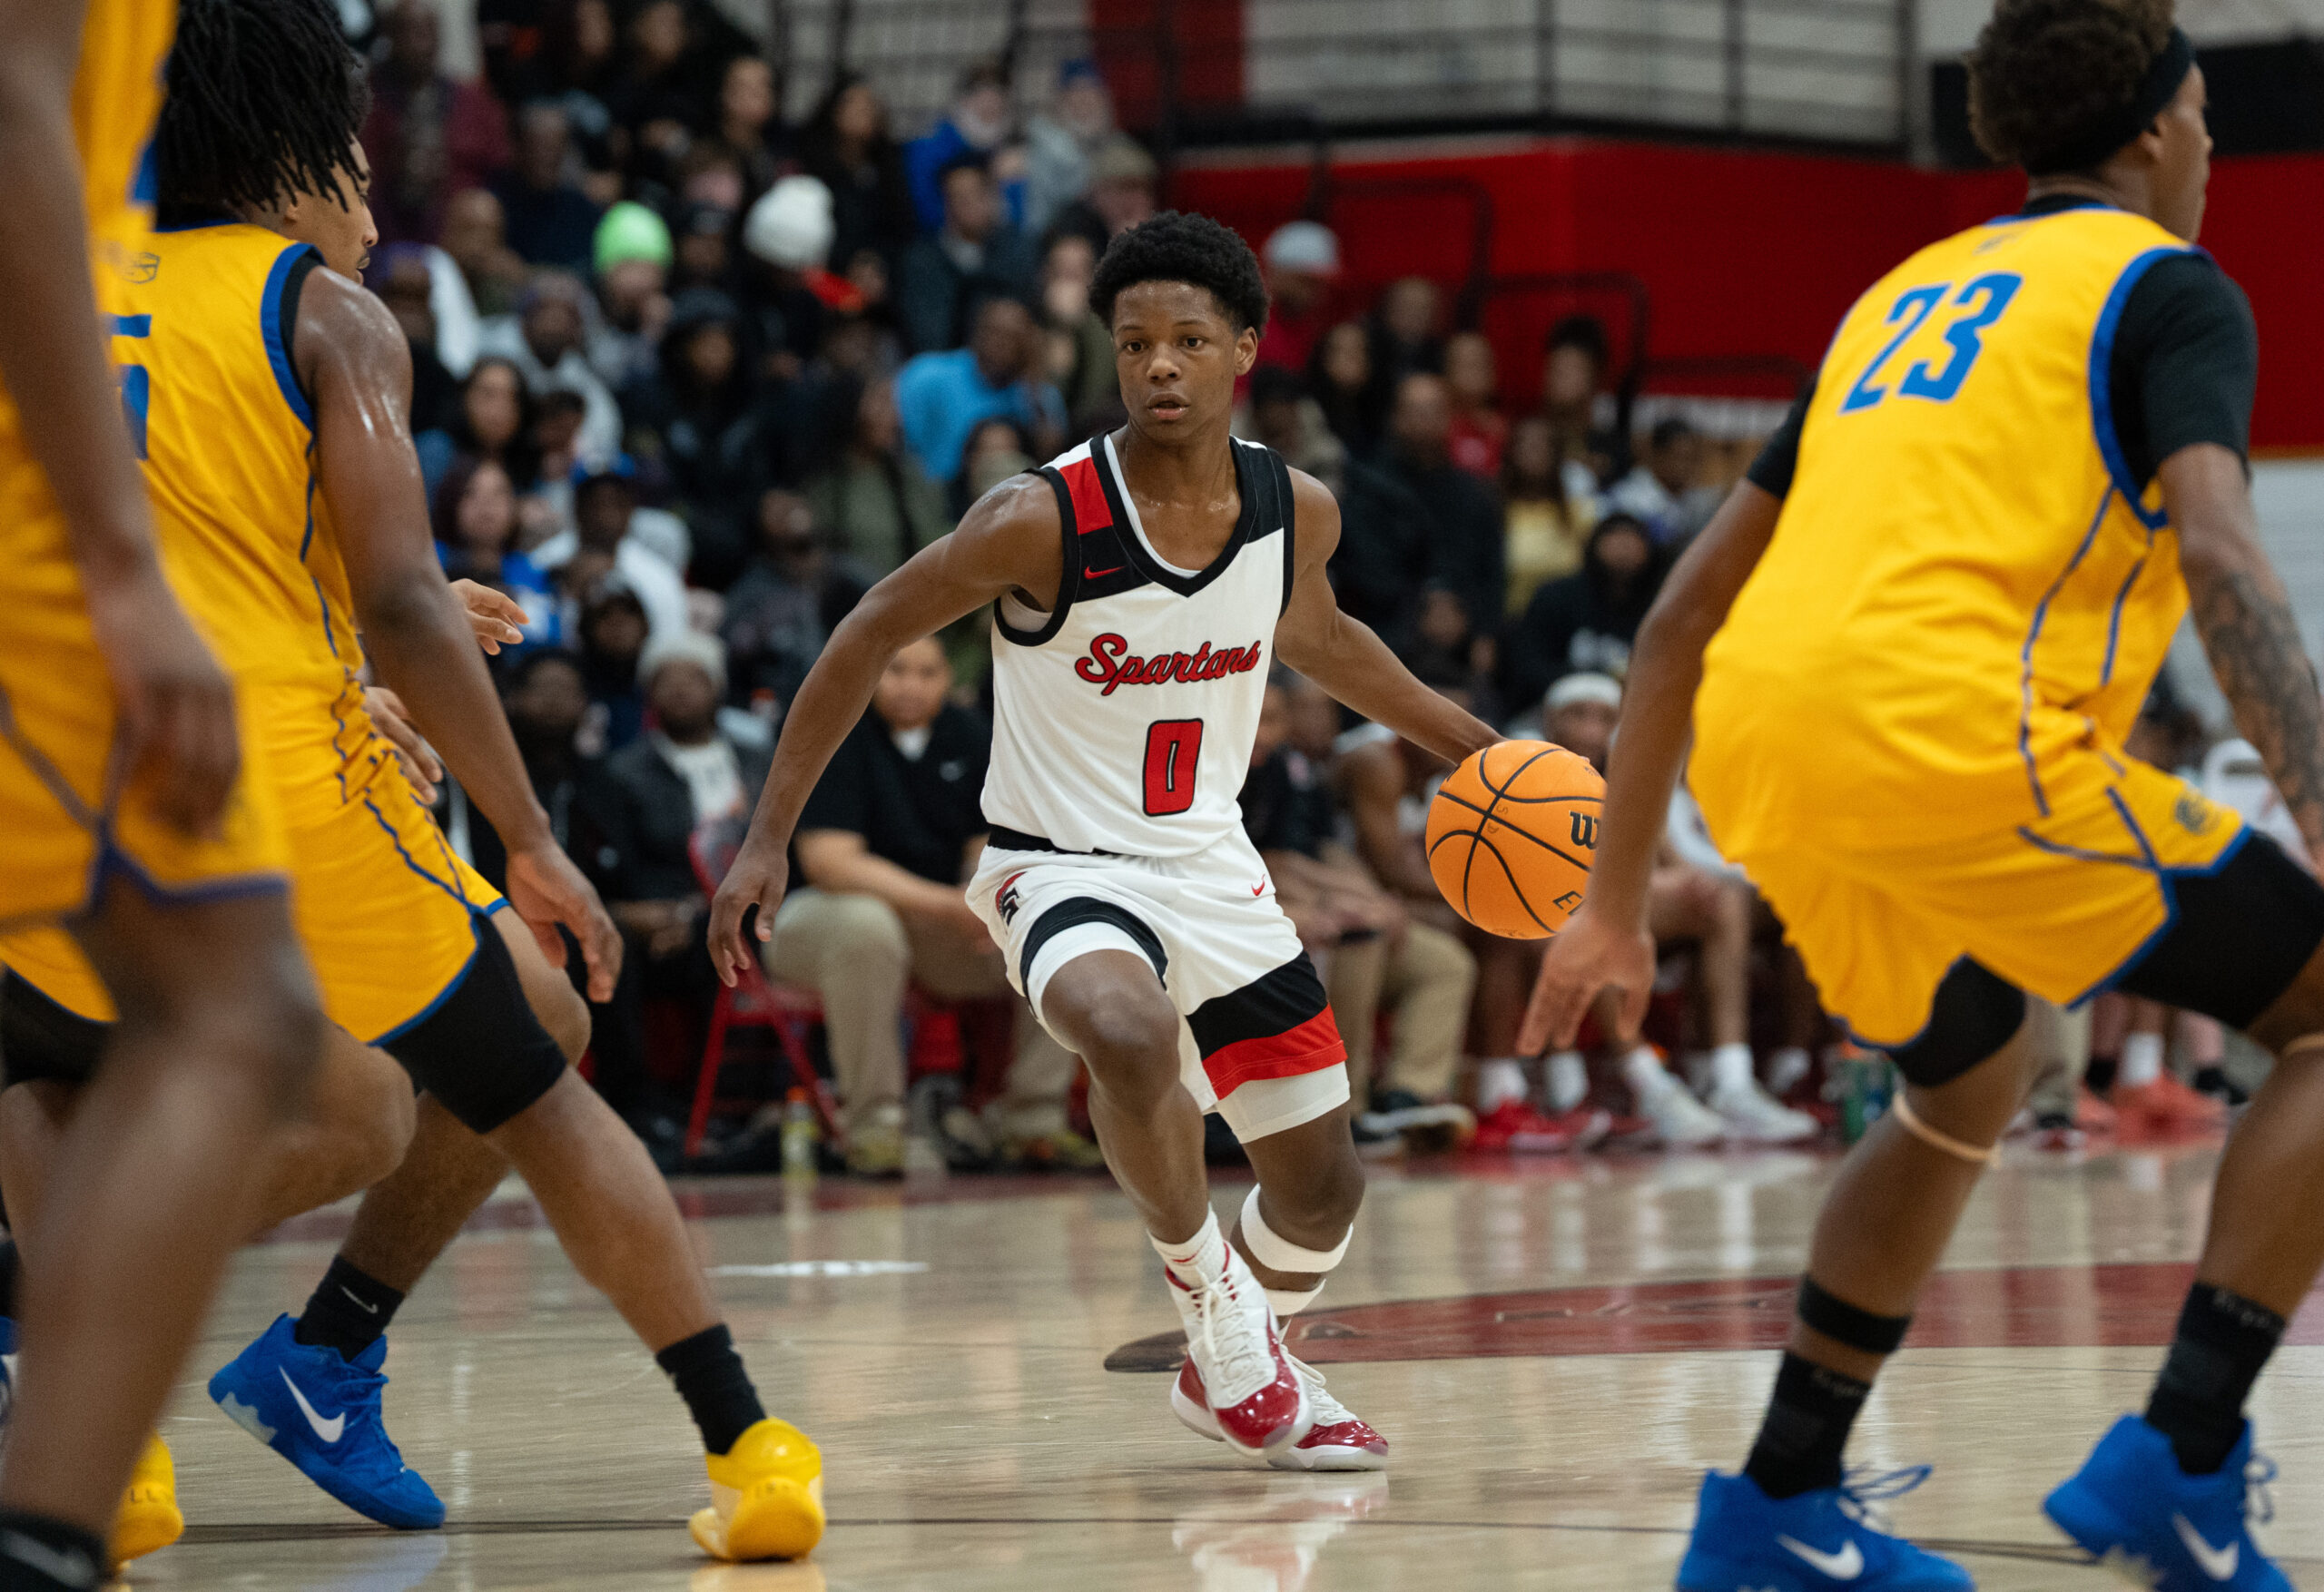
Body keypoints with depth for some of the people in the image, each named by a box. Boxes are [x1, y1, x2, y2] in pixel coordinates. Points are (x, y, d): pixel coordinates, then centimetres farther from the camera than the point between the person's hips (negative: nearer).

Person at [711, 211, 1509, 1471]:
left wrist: (1464, 739, 20)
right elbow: (870, 636, -11)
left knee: (1321, 1190, 9)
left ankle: (1234, 1376, 39)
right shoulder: (1042, 521, -22)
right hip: (1060, 868, -5)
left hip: (1212, 867, 5)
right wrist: (768, 838, -12)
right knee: (1130, 1037, -39)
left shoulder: (1296, 512, -6)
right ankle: (1204, 1289, -12)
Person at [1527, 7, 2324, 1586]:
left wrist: (1618, 896, 34)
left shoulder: (1909, 296, 30)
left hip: (1758, 747, 8)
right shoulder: (2166, 287, 9)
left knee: (1969, 1083, 32)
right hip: (1950, 734, -7)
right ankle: (2179, 1461, -7)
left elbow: (1691, 603, 29)